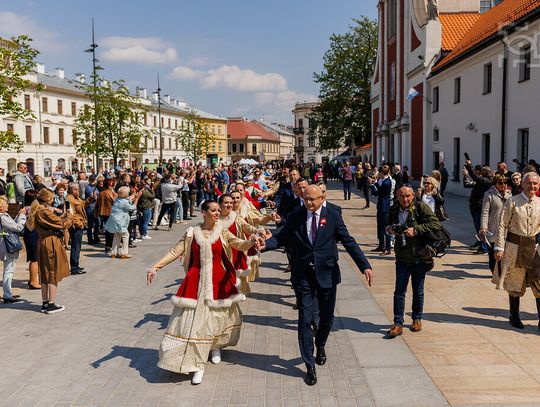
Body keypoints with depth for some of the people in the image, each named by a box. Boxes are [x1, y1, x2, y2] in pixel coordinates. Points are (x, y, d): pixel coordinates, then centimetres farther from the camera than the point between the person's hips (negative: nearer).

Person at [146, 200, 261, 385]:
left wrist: (251, 241, -34)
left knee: (218, 315, 12)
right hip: (196, 282, -1)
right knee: (194, 319, -5)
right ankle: (197, 364, 6)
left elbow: (241, 245, -12)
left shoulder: (222, 233, 1)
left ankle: (215, 347, 43)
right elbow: (175, 252, -1)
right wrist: (155, 267, -10)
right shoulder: (192, 233, 0)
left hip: (218, 282, 1)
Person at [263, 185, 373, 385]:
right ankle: (310, 366, 13)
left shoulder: (333, 216, -3)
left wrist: (365, 265, -14)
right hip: (303, 276, 0)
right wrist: (264, 244, -20)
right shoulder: (296, 217, -1)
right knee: (305, 320, 1)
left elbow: (348, 241, -6)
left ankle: (320, 346, 46)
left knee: (327, 318, 14)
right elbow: (281, 238, 0)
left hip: (326, 274, 1)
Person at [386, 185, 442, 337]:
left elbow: (436, 224, -14)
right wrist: (390, 229, -3)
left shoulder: (421, 207, -10)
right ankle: (398, 324, 8)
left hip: (419, 257, -2)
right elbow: (389, 224, 20)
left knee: (418, 292, 13)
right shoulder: (394, 209, 3)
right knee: (399, 291, 1)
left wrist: (416, 230, -21)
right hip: (402, 257, 3)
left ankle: (417, 319, 32)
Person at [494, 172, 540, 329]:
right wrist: (499, 247, -11)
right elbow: (503, 225, -7)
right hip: (515, 245, -2)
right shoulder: (512, 202, -6)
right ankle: (514, 316, 26)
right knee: (515, 283, 10)